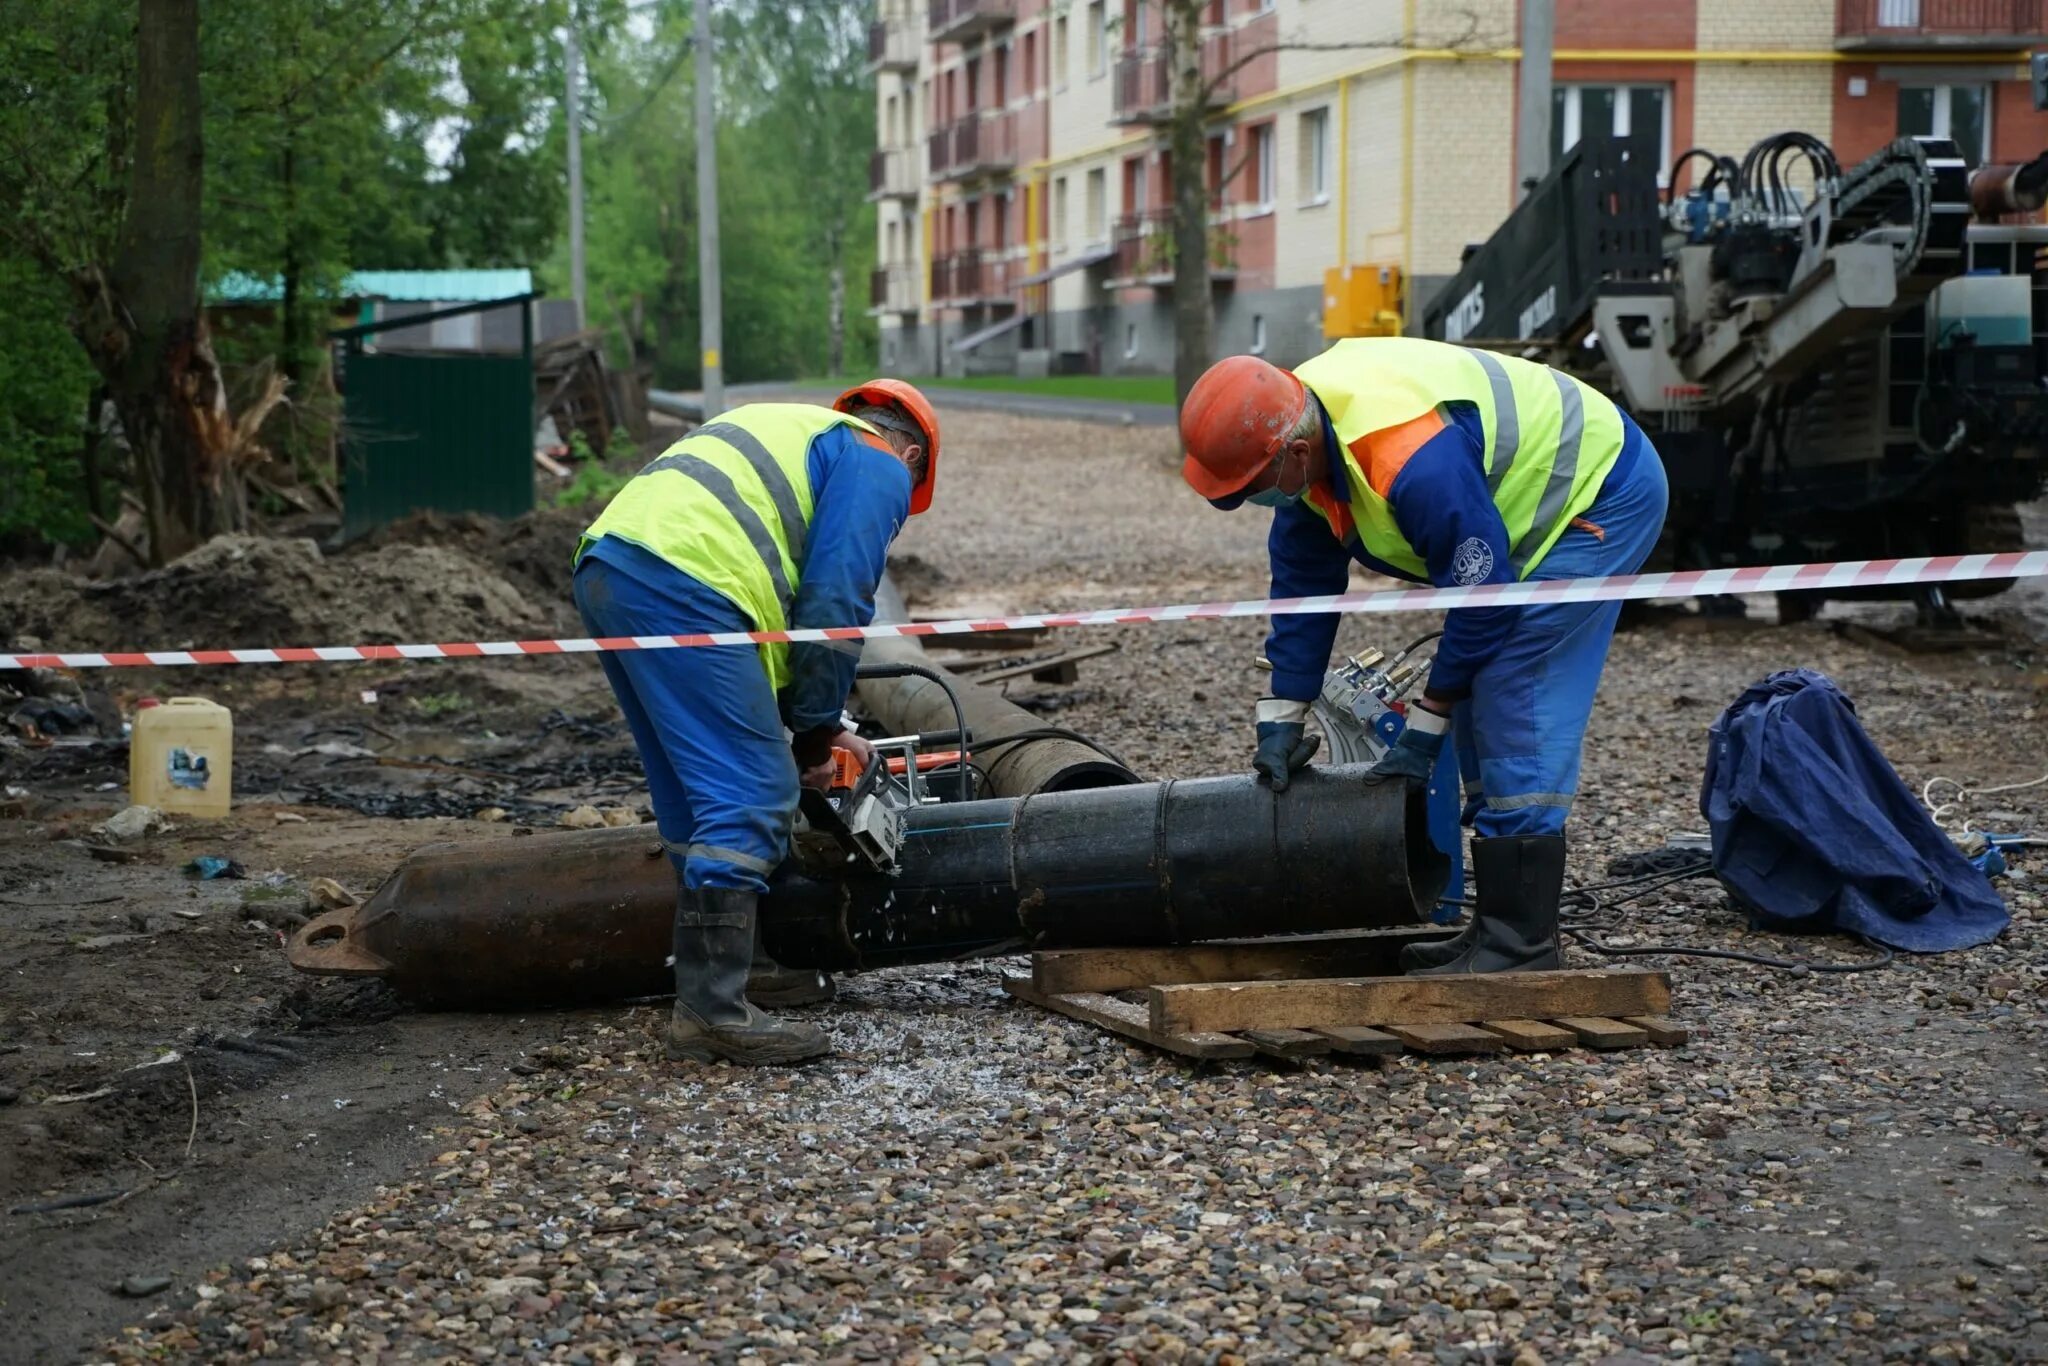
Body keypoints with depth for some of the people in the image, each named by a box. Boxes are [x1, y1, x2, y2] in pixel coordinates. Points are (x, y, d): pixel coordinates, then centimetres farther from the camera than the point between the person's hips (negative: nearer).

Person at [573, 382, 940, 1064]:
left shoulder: (795, 433, 36)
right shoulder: (879, 466, 11)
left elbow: (776, 594, 34)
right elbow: (835, 607, -1)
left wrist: (813, 724, 31)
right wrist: (815, 734, 9)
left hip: (605, 568, 10)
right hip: (681, 588, -9)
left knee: (697, 795, 19)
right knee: (751, 800, -7)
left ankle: (742, 962, 29)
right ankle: (712, 1011, -9)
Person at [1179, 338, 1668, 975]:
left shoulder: (1412, 458, -37)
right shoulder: (1301, 426, -8)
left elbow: (1482, 595, -26)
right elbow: (1302, 580, 2)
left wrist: (1424, 726, -16)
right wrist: (1281, 717, 3)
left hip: (1604, 495, -10)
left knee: (1516, 708, -16)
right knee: (1482, 710, 9)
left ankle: (1522, 941, -14)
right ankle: (1502, 924, 14)